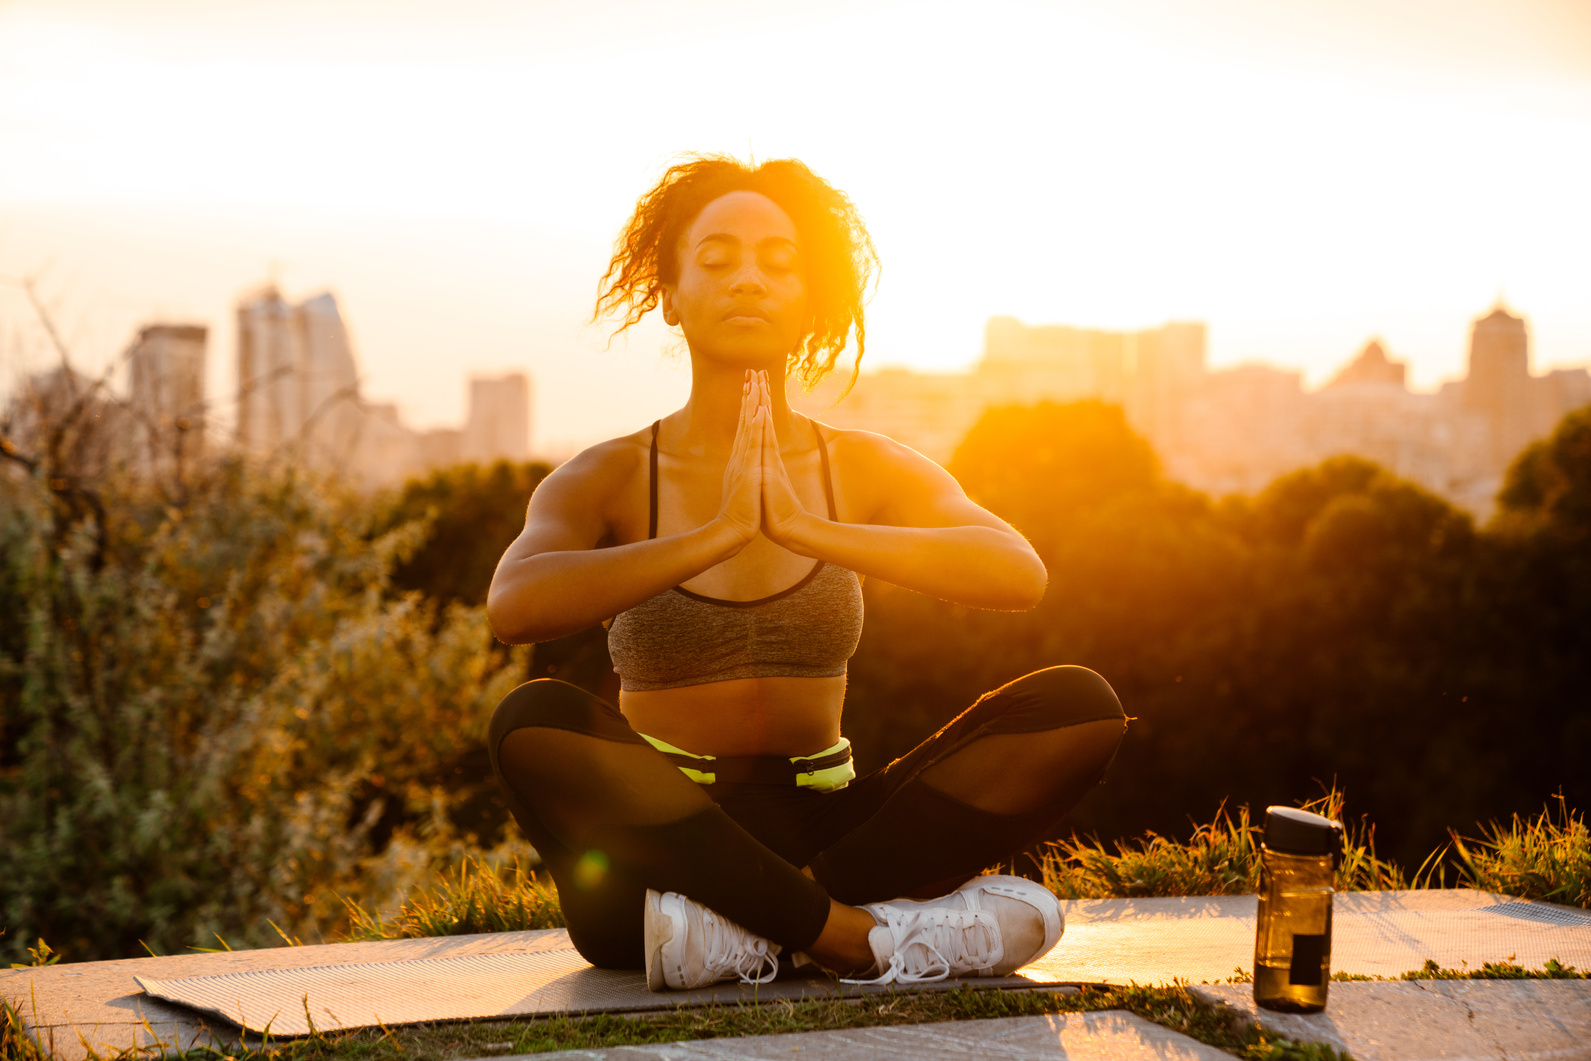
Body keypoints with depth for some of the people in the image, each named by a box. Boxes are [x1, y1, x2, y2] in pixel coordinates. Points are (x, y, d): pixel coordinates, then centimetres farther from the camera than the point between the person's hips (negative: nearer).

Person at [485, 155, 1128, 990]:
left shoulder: (869, 472, 5)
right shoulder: (607, 480, 0)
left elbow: (1020, 575, -14)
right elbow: (514, 607, -22)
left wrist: (803, 527, -25)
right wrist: (719, 533, -29)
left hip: (826, 831, 2)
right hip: (665, 845, -2)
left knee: (1078, 705, -16)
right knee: (534, 720, -33)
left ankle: (750, 922, -21)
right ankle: (865, 936, -26)